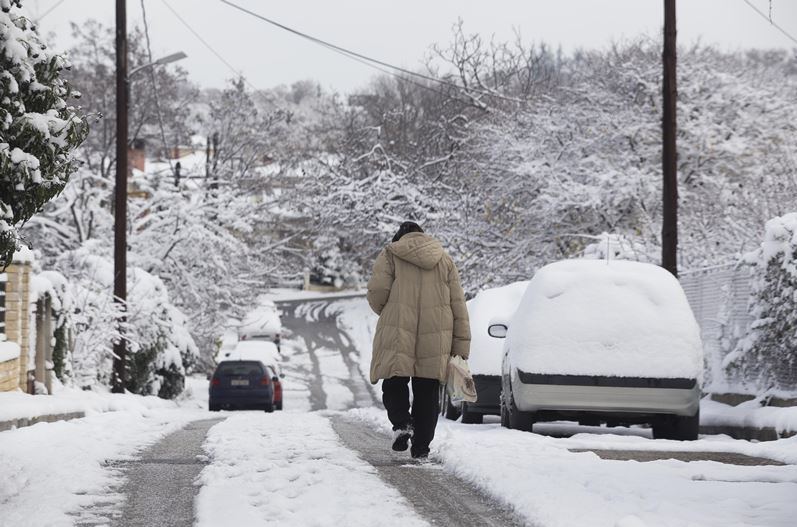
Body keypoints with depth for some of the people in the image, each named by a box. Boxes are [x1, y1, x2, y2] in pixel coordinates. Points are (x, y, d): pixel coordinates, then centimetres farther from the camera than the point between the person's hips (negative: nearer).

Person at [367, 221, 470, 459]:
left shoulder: (390, 255, 7)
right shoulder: (445, 260, 17)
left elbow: (377, 293, -6)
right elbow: (458, 305, 10)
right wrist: (461, 347, 9)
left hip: (397, 333, -2)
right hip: (436, 338, 2)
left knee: (394, 384, 7)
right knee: (427, 390, 8)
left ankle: (402, 423, -17)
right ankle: (421, 445, 6)